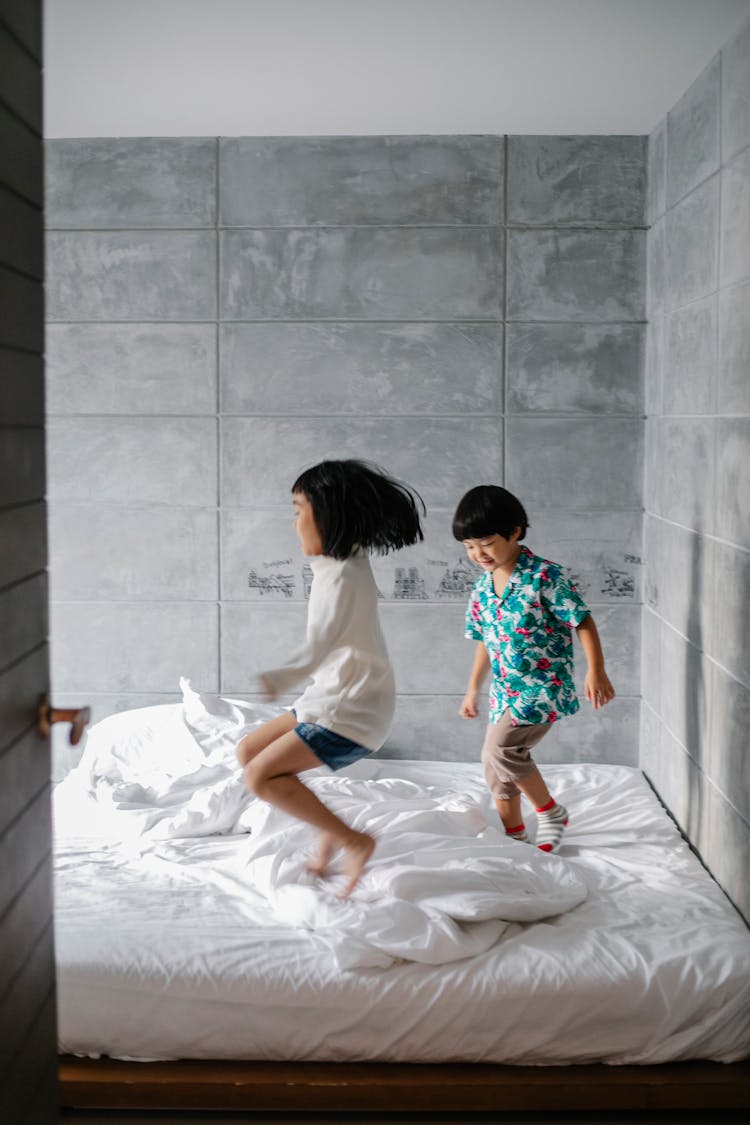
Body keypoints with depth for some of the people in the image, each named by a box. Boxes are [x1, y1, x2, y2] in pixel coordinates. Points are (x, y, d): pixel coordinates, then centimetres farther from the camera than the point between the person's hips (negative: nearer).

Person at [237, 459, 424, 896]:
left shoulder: (341, 577, -21)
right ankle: (329, 828, 15)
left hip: (351, 712, -10)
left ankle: (353, 841, -7)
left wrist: (275, 681, -44)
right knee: (249, 751, 12)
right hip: (335, 698, 10)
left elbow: (316, 651, -32)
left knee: (261, 776, -16)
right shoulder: (346, 562, 6)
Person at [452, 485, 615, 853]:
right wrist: (473, 689, 23)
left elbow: (583, 623, -11)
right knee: (497, 771, 10)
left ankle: (551, 811, -2)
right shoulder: (482, 587, 6)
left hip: (544, 686, -7)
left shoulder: (545, 576, -14)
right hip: (505, 691, 7)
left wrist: (596, 672, -20)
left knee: (499, 748, -22)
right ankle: (515, 837, 28)